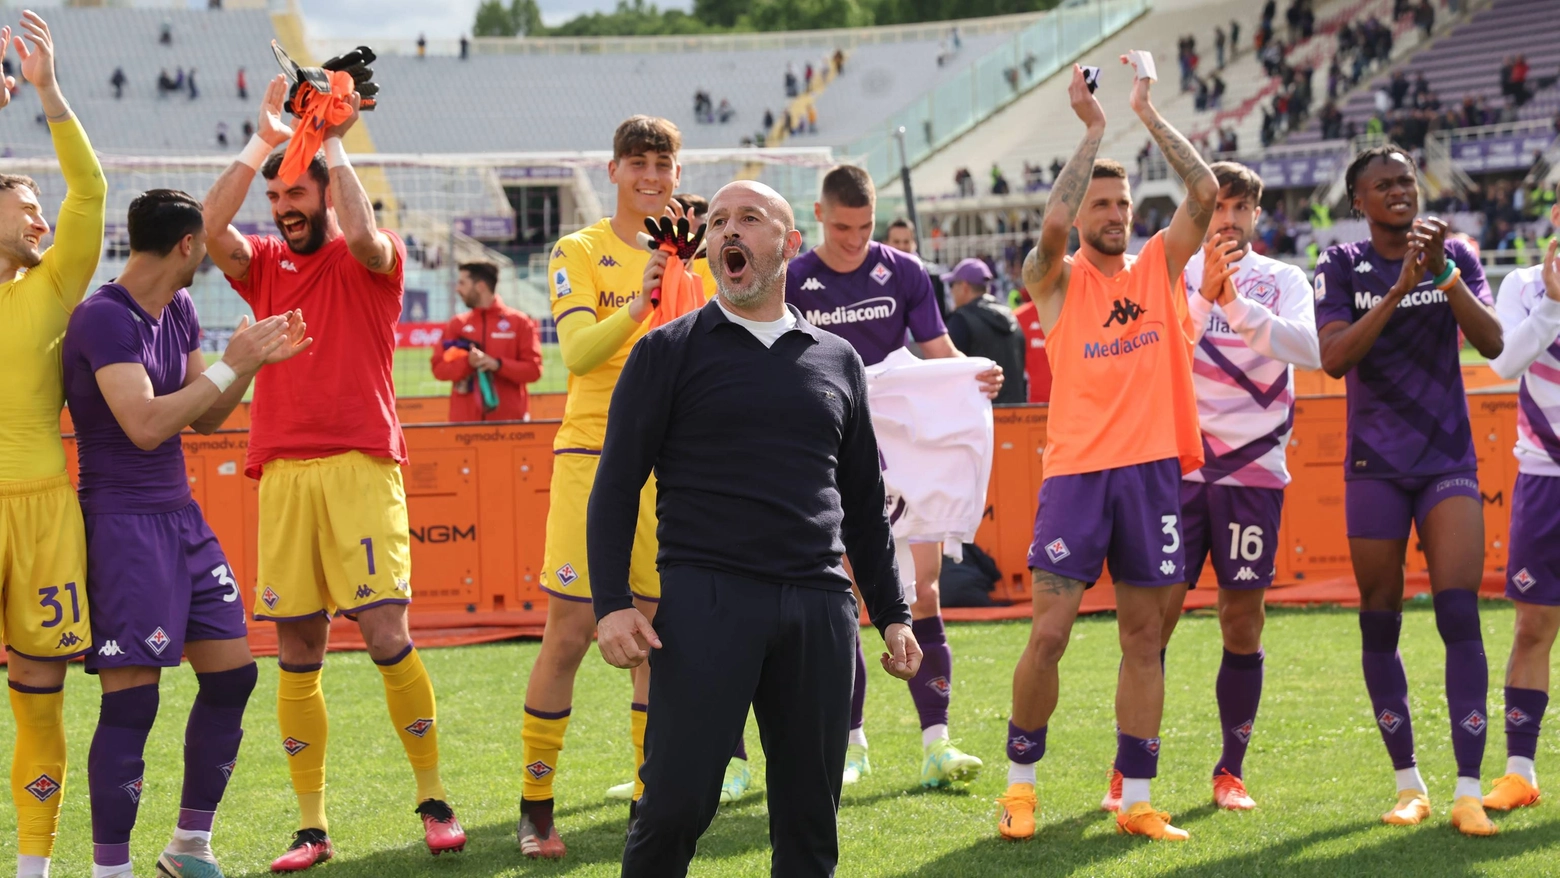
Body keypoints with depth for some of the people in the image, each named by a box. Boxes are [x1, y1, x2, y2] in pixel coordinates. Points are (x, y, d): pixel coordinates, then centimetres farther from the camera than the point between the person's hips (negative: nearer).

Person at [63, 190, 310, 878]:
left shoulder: (178, 311, 12)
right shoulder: (104, 318, -15)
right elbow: (144, 425, -24)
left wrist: (255, 362, 3)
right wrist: (229, 366, -18)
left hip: (182, 516, 9)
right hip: (123, 522, -9)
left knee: (232, 675, 10)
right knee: (131, 699, -10)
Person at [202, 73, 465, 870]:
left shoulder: (374, 262, 5)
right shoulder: (262, 264, 15)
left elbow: (362, 236, -18)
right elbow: (208, 229, -3)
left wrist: (333, 142, -10)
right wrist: (263, 142, -3)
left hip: (361, 468, -4)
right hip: (282, 473, 4)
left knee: (387, 636, -11)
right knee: (296, 654, 2)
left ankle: (433, 797, 3)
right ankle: (310, 826, 6)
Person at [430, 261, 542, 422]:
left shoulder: (519, 322, 4)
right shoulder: (456, 324, 12)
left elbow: (533, 370, -1)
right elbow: (439, 369, 6)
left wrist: (498, 364, -16)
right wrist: (467, 362, -13)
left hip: (509, 419, -2)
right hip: (465, 419, 2)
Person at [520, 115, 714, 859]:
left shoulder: (698, 256, 11)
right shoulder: (580, 252, 1)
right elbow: (576, 352, -14)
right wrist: (635, 306, -31)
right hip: (594, 454, -3)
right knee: (568, 632, -4)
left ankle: (648, 800, 13)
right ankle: (535, 804, 6)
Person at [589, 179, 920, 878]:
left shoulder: (837, 361, 17)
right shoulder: (669, 353, 6)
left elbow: (865, 502, 22)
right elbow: (616, 485, 2)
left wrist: (890, 613, 17)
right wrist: (611, 603, -9)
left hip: (819, 609, 3)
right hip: (705, 601, -3)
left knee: (810, 818, 3)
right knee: (677, 803, -11)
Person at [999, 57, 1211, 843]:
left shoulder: (1160, 267, 12)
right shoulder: (1056, 278, 3)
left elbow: (1206, 193, 0)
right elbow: (1052, 224, -18)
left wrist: (1148, 114, -3)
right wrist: (1092, 130, -13)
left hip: (1153, 468, 3)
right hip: (1077, 470, -3)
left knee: (1143, 637, 5)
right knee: (1048, 632, -7)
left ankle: (1136, 800, 9)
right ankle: (1020, 784, 8)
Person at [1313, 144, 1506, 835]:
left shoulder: (1454, 255, 4)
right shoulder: (1342, 266, 0)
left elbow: (1492, 343, -8)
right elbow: (1333, 358, -14)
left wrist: (1443, 272, -19)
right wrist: (1399, 290, -23)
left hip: (1449, 462, 0)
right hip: (1376, 467, 0)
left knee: (1460, 616, -11)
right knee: (1380, 626, 3)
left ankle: (1469, 792, -13)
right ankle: (1408, 784, 16)